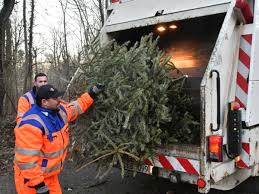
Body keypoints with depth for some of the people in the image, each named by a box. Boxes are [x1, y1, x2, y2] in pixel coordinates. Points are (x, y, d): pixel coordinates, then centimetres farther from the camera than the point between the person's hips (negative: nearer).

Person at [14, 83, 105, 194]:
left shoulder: (59, 111, -4)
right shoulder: (32, 124, -31)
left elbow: (76, 107, 17)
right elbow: (26, 159, -30)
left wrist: (92, 93, 13)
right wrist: (38, 185, -27)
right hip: (31, 177, -8)